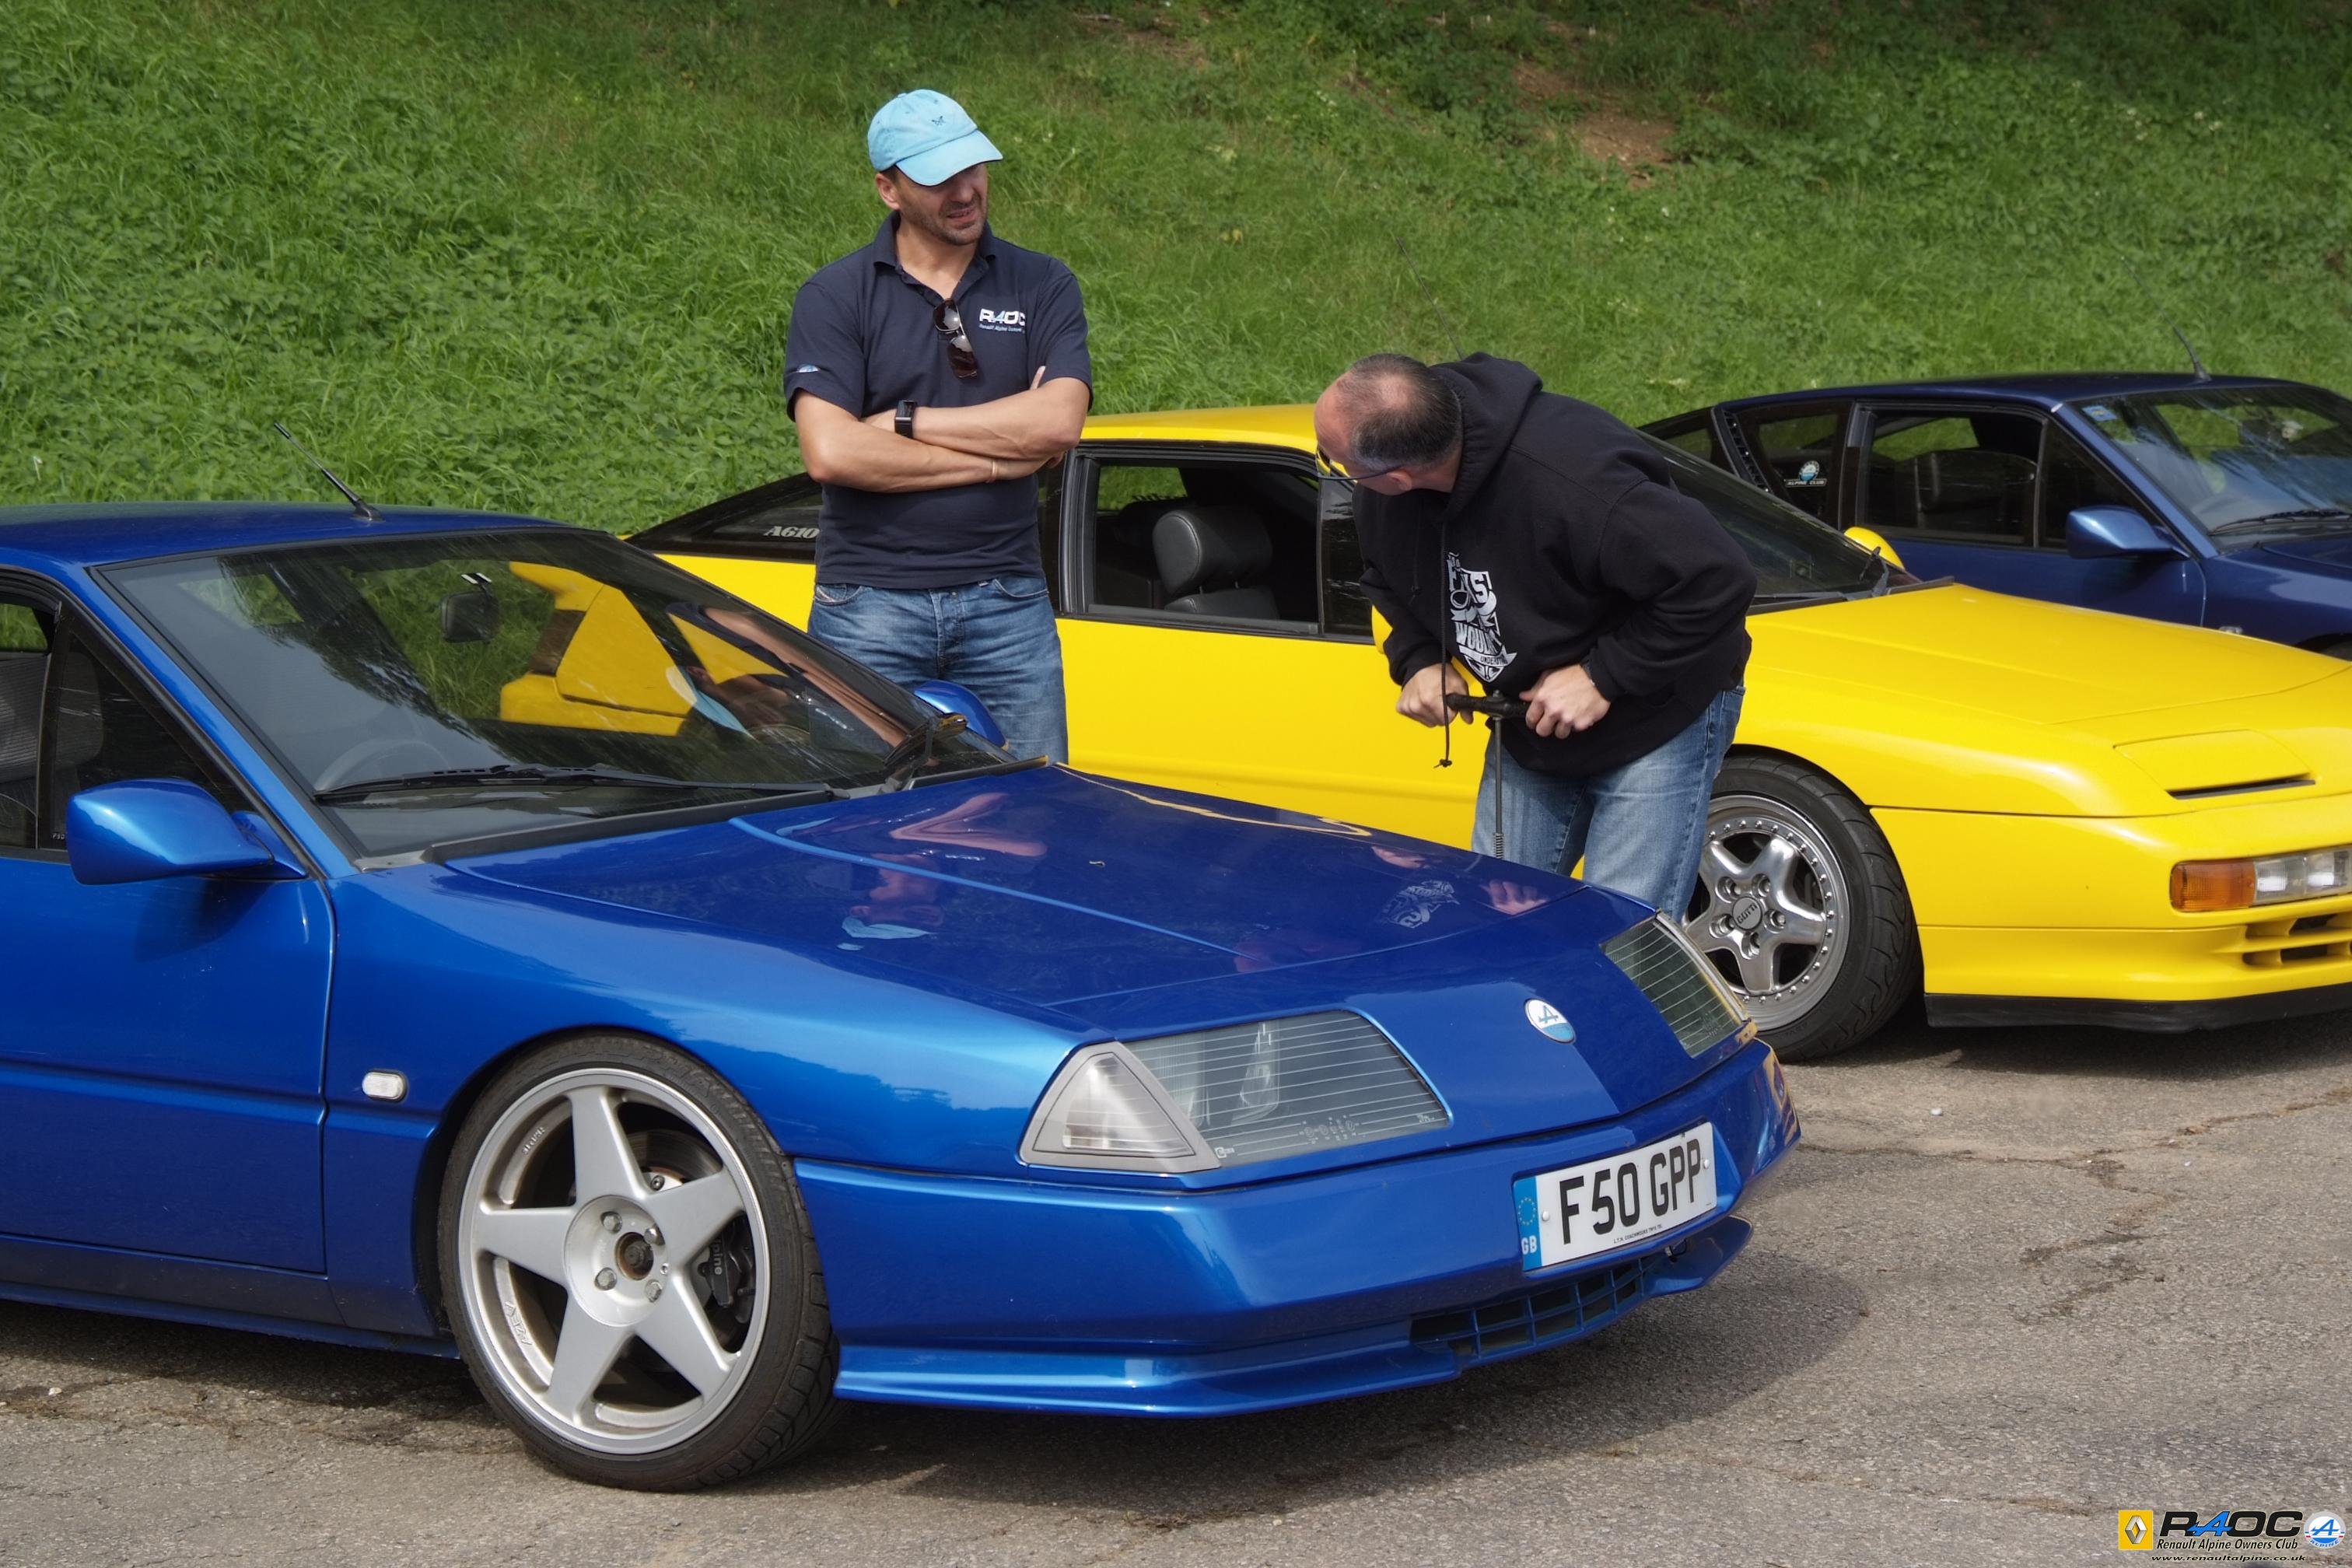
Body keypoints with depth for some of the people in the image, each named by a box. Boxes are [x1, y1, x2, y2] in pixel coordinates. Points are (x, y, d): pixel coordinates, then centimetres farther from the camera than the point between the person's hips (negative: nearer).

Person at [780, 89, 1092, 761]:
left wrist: (904, 422, -7)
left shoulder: (1041, 286, 7)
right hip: (869, 607, -2)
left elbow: (1058, 424, -9)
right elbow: (831, 453, -13)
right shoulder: (833, 297, 1)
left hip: (1008, 606, 2)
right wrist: (1001, 456, -8)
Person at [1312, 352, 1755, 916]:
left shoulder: (1573, 483, -38)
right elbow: (1387, 577, 10)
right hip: (1529, 728, 7)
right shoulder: (1382, 497, -14)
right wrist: (1418, 660, -9)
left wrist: (1603, 677, -27)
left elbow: (1718, 580, -32)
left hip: (1656, 722, -7)